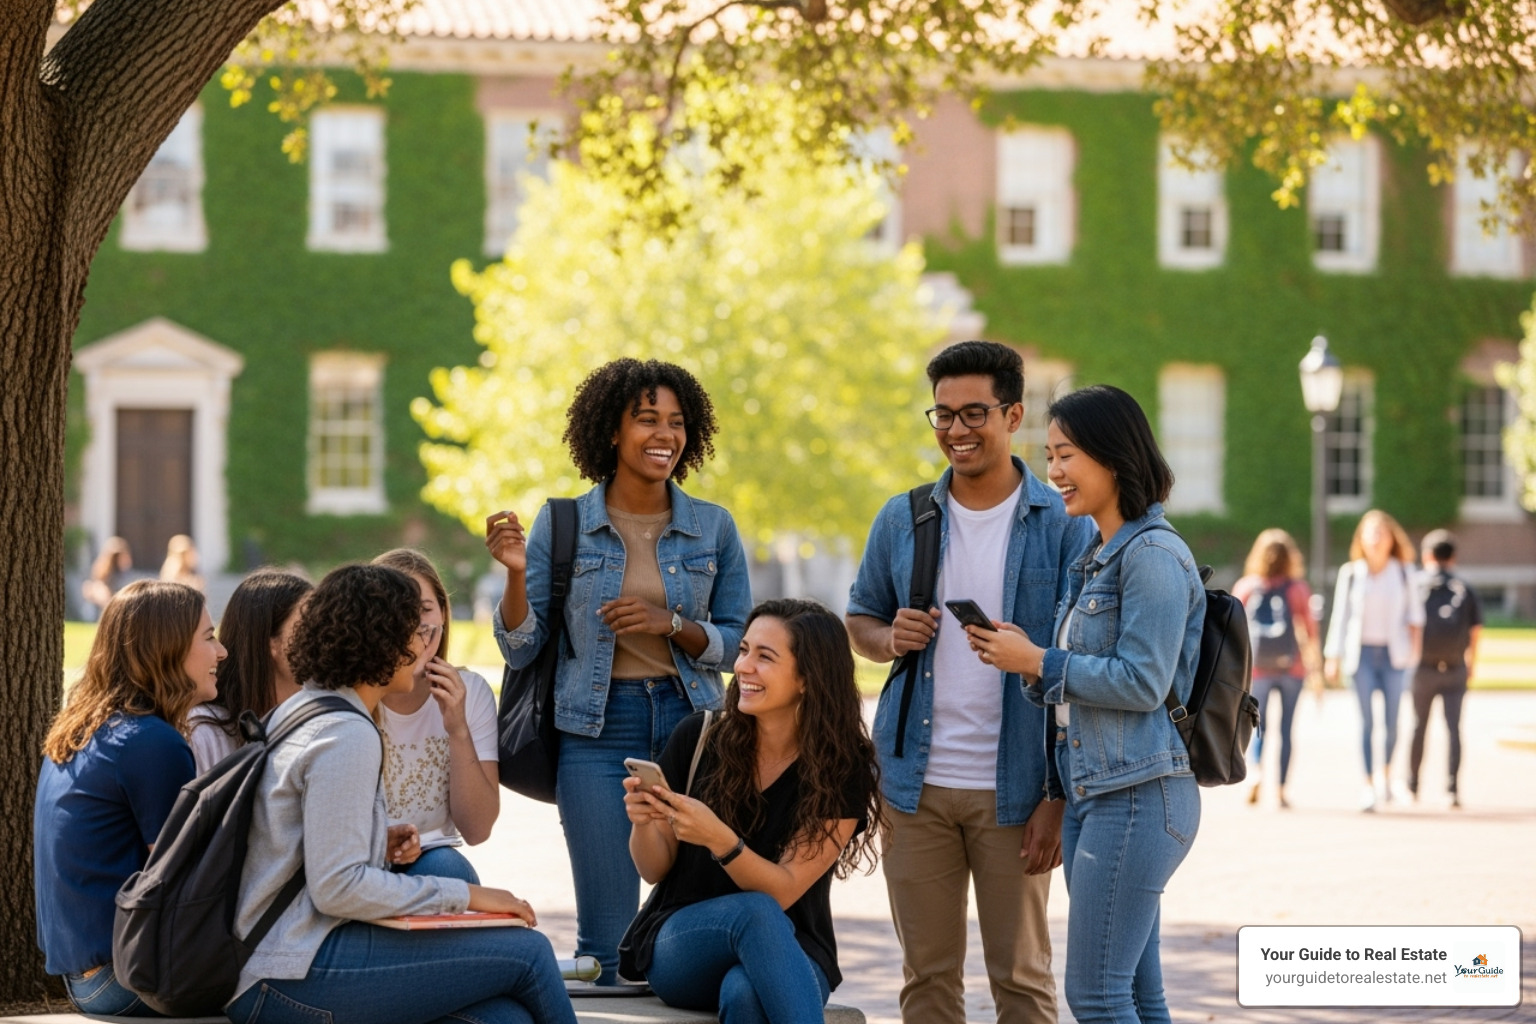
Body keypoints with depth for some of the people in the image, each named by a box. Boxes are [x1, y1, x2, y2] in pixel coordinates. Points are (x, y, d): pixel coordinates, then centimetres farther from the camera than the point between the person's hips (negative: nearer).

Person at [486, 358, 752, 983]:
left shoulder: (713, 528, 5)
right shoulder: (561, 525, 2)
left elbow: (738, 642, 7)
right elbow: (520, 650, 3)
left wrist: (671, 623, -10)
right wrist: (517, 573, -14)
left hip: (688, 722, 1)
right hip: (598, 729, -1)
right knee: (606, 936, -3)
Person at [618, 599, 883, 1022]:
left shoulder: (843, 772, -7)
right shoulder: (697, 737, -3)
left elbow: (784, 891, -14)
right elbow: (654, 870, 4)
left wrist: (718, 838, -32)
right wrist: (643, 822, -19)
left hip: (787, 955, -1)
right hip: (681, 946, 1)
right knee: (755, 912, -36)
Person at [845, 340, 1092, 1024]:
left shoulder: (1061, 525, -3)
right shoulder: (901, 520, 8)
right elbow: (859, 617, 20)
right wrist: (888, 639, -6)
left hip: (1012, 788, -3)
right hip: (915, 786, 3)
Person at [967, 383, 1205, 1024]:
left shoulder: (1153, 555, -12)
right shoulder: (1094, 556, 17)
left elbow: (1142, 682, -19)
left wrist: (1037, 662, -12)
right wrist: (1020, 655, 3)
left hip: (1137, 796, -10)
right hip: (1091, 794, 10)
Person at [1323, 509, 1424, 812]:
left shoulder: (1403, 572, 3)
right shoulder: (1350, 573, 2)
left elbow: (1414, 610, 12)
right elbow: (1340, 615, 4)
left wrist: (1415, 641, 2)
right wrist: (1333, 658, 2)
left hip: (1393, 653, 1)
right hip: (1361, 653, -1)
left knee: (1391, 719, 0)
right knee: (1366, 719, -6)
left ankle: (1385, 772, 25)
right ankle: (1368, 784, -2)